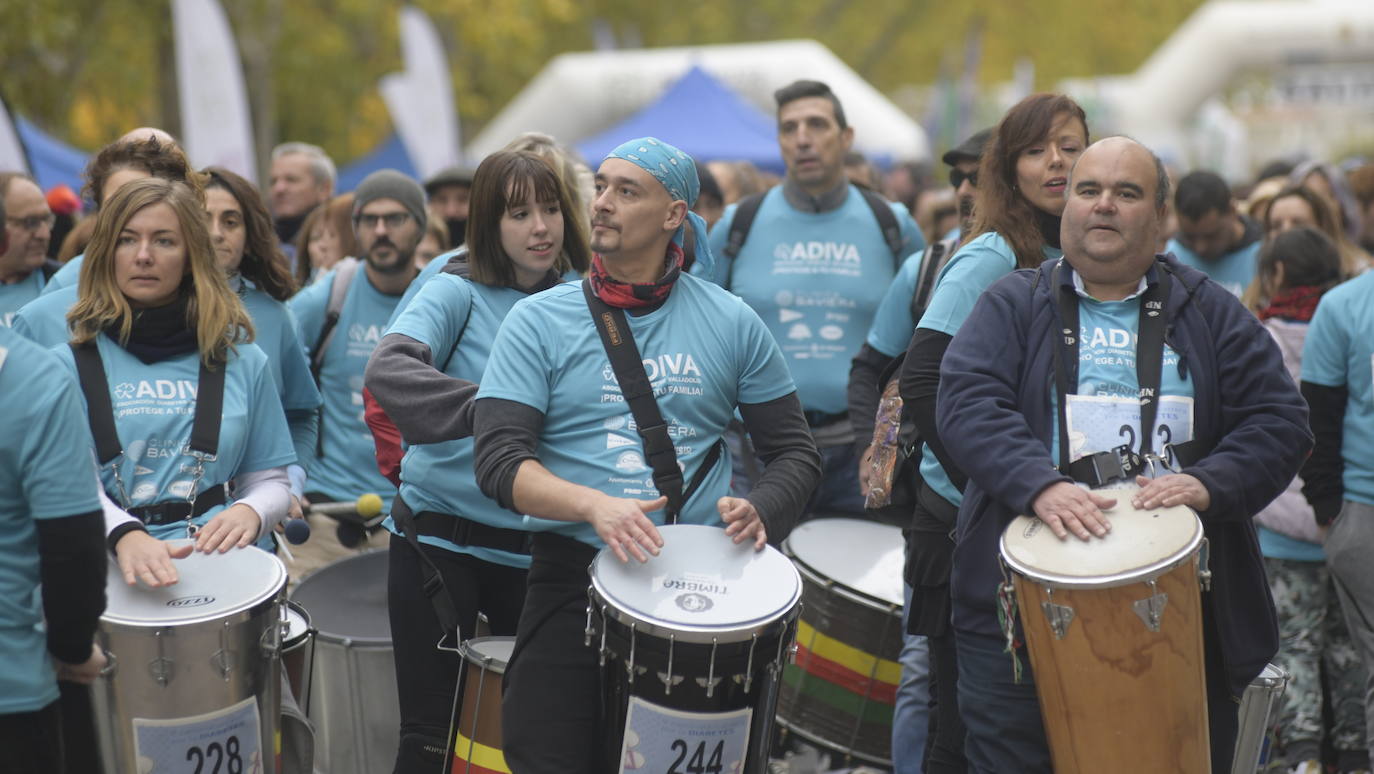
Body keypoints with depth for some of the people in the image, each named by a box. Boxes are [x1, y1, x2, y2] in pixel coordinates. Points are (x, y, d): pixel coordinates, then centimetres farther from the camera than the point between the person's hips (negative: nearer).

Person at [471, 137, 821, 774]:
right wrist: (595, 505, -27)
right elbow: (499, 461, -9)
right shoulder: (538, 322, 0)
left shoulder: (731, 324, 6)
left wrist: (760, 512, -12)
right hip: (572, 579, -1)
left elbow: (794, 452, 10)